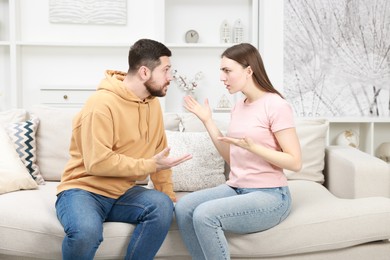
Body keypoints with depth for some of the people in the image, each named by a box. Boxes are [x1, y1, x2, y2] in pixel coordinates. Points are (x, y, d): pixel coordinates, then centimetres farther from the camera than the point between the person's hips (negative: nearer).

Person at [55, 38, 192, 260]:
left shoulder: (153, 103, 4)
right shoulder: (102, 103, -19)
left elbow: (159, 155, 8)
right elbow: (97, 163, -26)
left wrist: (169, 197, -2)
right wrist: (150, 165, -20)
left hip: (123, 192, 6)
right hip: (84, 189, -5)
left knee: (163, 206, -24)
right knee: (86, 231, -35)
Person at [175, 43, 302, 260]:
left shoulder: (276, 105, -12)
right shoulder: (239, 107, 12)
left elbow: (295, 162, -14)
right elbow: (232, 158, 12)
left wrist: (252, 146, -25)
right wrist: (207, 121, 8)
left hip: (270, 196, -7)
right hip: (236, 189, 7)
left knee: (204, 215, -28)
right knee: (183, 208, -17)